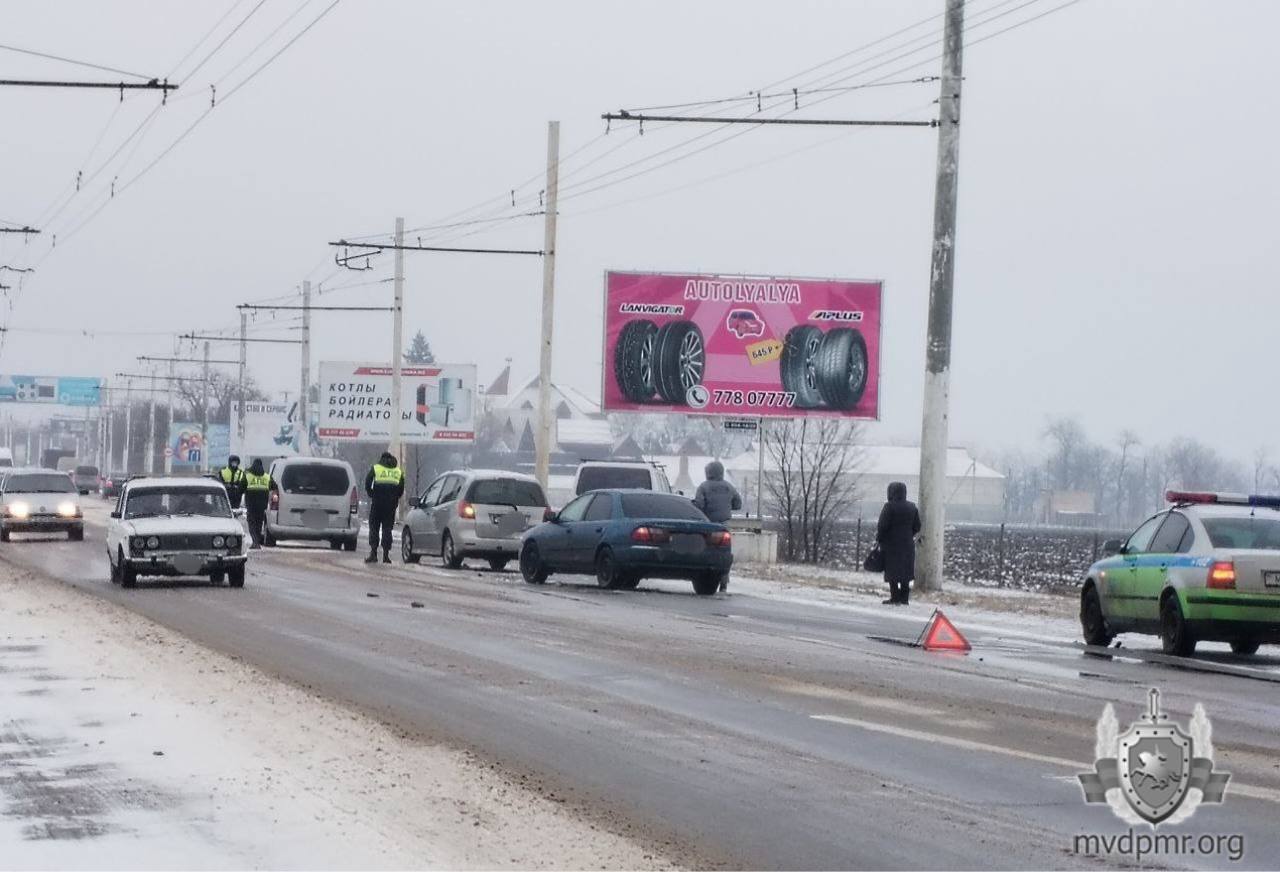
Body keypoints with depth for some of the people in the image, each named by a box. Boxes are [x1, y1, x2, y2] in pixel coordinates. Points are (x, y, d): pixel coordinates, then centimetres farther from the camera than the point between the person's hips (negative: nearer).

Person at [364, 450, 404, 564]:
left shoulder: (375, 468, 3)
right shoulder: (399, 471, 10)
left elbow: (367, 484, -4)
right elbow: (401, 489, 6)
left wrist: (372, 495, 7)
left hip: (377, 503, -2)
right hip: (391, 504, 2)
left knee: (374, 528, 4)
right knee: (387, 529, 6)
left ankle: (373, 553, -5)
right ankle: (386, 554, 0)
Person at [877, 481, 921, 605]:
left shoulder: (889, 507, -12)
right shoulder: (912, 507, 7)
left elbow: (882, 526, -14)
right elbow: (917, 527, 12)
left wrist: (878, 539, -2)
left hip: (891, 544, -6)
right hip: (907, 544, 6)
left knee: (893, 572, -1)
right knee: (905, 571, 10)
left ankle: (895, 597, -3)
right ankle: (904, 598, 11)